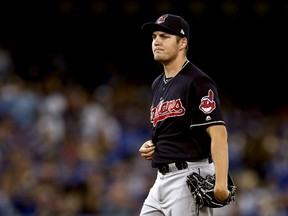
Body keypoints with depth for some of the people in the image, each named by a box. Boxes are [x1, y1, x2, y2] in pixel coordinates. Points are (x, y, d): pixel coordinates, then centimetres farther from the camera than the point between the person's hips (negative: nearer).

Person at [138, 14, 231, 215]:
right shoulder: (158, 84, 18)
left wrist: (221, 184, -31)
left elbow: (218, 133, -21)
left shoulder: (198, 82, -11)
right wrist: (151, 146, 8)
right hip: (162, 179, 9)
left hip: (190, 177, -9)